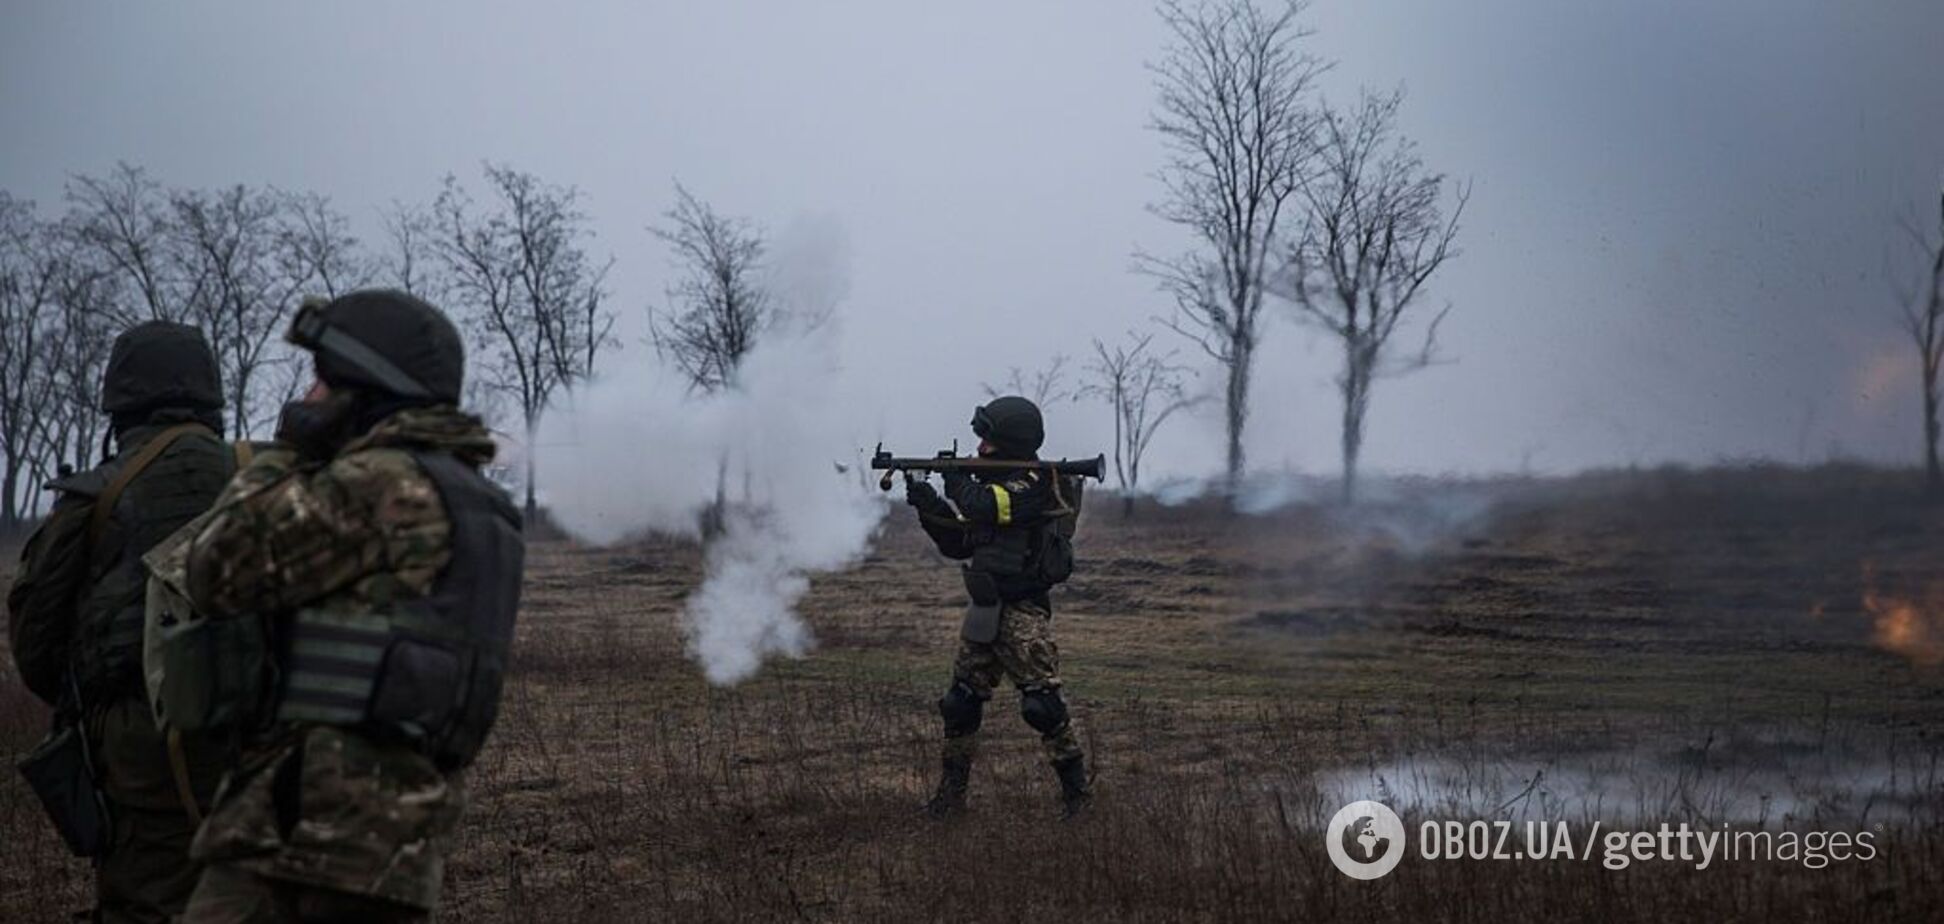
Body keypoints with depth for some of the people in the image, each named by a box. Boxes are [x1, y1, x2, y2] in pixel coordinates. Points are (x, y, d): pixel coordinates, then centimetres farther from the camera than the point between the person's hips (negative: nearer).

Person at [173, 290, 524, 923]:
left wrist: (279, 455, 9)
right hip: (396, 828, 10)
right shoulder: (461, 495, 20)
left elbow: (217, 572, -4)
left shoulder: (382, 484, -10)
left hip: (317, 821, -10)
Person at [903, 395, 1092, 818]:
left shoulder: (1036, 485, -12)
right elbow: (957, 543, 19)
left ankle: (1076, 789, -2)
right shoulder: (998, 484, 16)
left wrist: (957, 479, -8)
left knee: (1042, 703, -12)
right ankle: (950, 794, 17)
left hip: (1023, 613, -9)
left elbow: (982, 507, -28)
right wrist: (926, 504, 6)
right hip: (984, 611, 9)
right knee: (960, 704, 9)